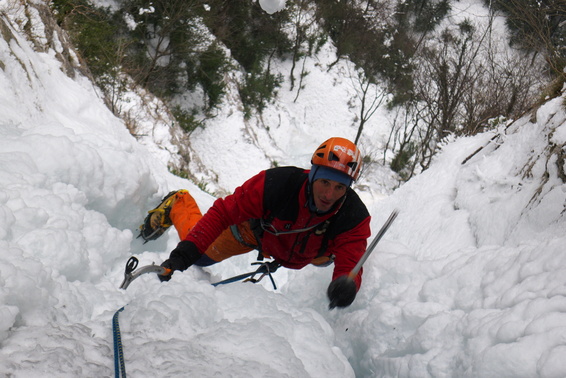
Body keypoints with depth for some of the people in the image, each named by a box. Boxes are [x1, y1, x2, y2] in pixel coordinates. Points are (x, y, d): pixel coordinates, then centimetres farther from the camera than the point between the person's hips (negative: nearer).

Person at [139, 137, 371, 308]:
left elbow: (349, 266, -45)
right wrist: (183, 255, -48)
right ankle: (178, 204, 38)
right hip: (258, 227, -3)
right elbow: (223, 213, -39)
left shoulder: (354, 219, -40)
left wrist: (346, 285, -71)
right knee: (201, 255, 14)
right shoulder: (276, 183, -45)